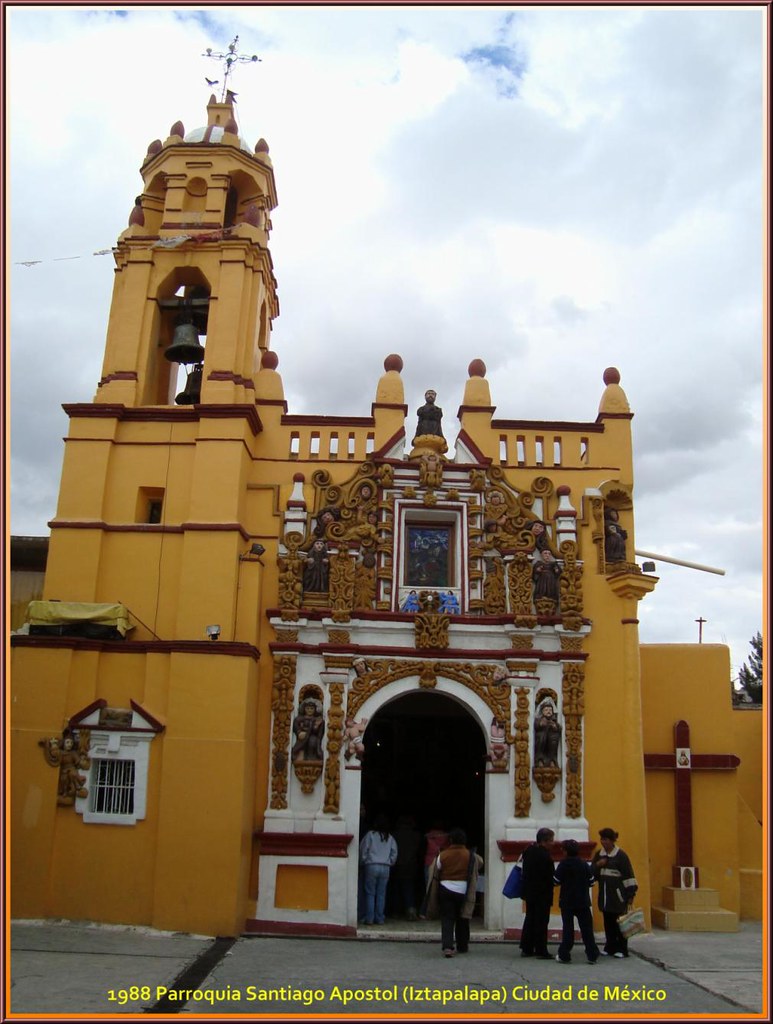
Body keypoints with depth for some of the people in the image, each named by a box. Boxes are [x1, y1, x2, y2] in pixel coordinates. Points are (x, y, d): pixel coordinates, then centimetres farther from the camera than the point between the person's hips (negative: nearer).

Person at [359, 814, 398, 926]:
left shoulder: (370, 835, -2)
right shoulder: (390, 838, 8)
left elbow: (363, 850, -1)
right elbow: (394, 853, 6)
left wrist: (363, 863, 12)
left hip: (371, 866, -3)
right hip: (385, 867, 3)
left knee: (370, 893, 2)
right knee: (381, 894, 7)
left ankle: (369, 918, -1)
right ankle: (379, 919, 7)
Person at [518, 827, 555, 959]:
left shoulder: (528, 851, 6)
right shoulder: (545, 855, -21)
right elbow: (550, 876, -21)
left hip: (529, 892, 8)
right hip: (542, 894, -8)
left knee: (530, 919, 15)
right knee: (541, 922, 1)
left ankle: (526, 948, 20)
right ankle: (541, 951, 4)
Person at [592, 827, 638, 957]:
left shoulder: (621, 855, -8)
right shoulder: (598, 854, 9)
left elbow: (628, 875, -8)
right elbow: (591, 872, 12)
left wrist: (631, 895, -11)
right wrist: (597, 865, -8)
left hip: (618, 894, -5)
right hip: (604, 894, 5)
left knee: (619, 921, 0)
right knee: (608, 921, 6)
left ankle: (621, 949, 8)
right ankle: (610, 947, 15)